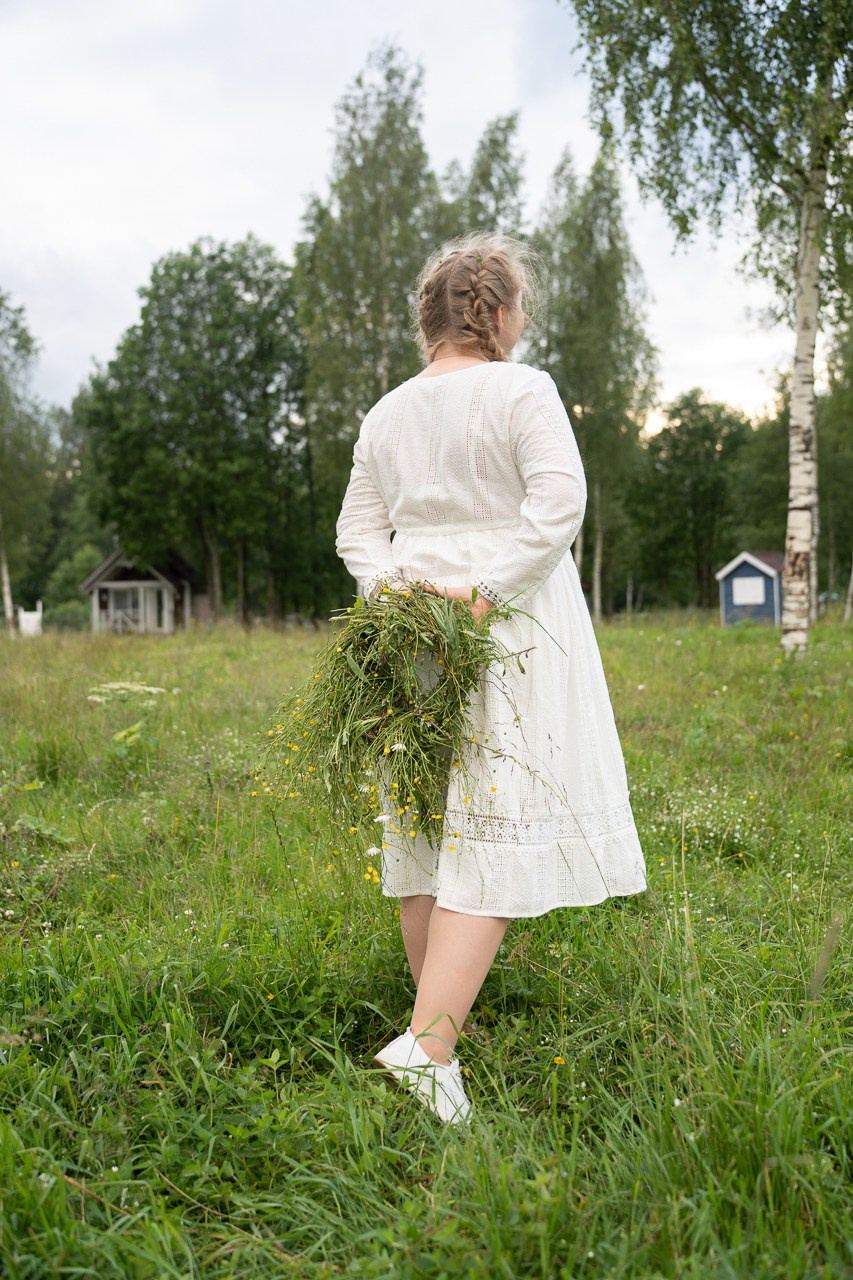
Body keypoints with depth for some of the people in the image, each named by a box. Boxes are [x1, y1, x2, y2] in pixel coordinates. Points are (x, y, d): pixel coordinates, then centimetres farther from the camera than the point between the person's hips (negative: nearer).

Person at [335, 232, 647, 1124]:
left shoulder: (387, 414, 13)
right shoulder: (522, 390, -5)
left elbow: (357, 529, 11)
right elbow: (558, 502, -17)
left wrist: (393, 586, -3)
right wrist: (484, 588, -18)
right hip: (512, 636, -6)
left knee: (426, 823, 12)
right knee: (496, 832, -7)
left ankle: (434, 1022, 23)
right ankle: (429, 1043, -15)